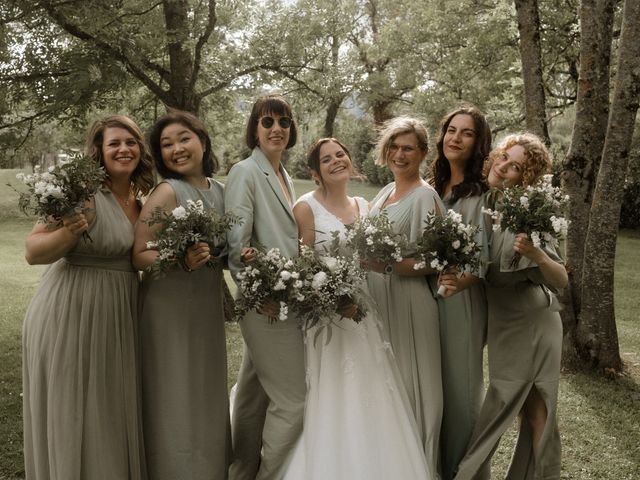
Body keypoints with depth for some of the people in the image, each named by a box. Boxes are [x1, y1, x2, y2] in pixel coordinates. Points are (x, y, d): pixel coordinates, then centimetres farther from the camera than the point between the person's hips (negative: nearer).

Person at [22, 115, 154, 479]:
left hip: (119, 316, 7)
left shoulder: (143, 199, 7)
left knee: (113, 412, 17)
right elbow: (33, 252, -16)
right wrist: (67, 233, -34)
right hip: (71, 314, -7)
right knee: (73, 416, 5)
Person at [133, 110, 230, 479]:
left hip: (209, 306, 7)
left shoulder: (218, 189, 5)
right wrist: (181, 260, -32)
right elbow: (139, 255, -16)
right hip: (171, 307, -7)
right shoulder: (167, 192, -14)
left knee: (207, 395, 17)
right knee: (176, 399, 2)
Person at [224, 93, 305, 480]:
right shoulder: (245, 172, -8)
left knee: (255, 397, 16)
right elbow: (236, 241, -16)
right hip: (267, 303, -8)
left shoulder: (285, 176, 15)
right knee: (292, 400, -5)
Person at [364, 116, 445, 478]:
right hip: (378, 299, 8)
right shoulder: (384, 194, 13)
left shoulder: (425, 196, -11)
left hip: (408, 301, -7)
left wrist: (389, 265, -26)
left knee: (408, 383, 1)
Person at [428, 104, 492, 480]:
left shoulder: (482, 194, -12)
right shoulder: (434, 188, 8)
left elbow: (479, 264, -16)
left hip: (461, 301, -6)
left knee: (460, 386, 7)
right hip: (428, 298, 6)